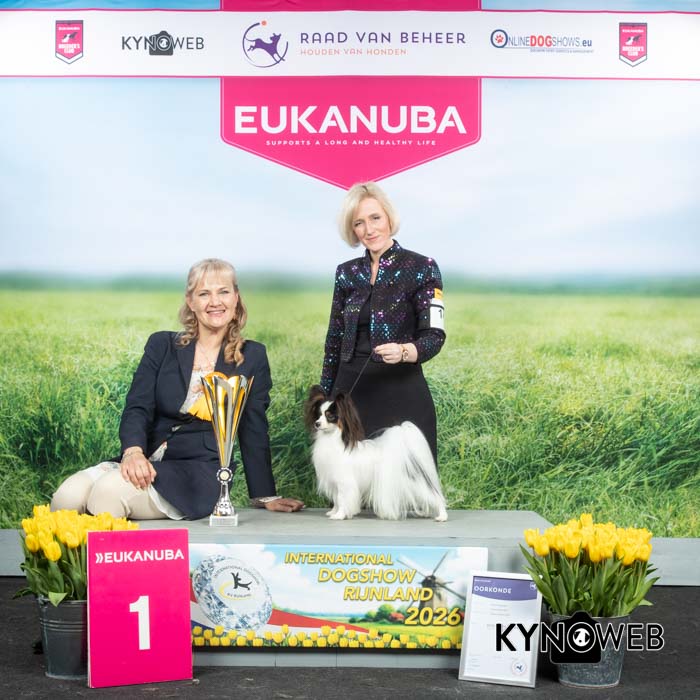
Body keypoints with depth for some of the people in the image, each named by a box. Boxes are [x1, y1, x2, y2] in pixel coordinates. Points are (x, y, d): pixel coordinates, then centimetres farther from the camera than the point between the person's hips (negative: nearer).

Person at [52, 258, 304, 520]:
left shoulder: (252, 357, 8)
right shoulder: (162, 345, 10)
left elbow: (253, 431, 11)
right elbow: (137, 407, -2)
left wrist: (265, 496, 10)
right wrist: (133, 452, -23)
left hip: (198, 472, -2)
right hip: (144, 462, 2)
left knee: (110, 489, -30)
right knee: (68, 495, -26)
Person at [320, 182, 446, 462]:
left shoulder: (422, 268, -4)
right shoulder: (346, 272, 10)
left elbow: (434, 335, -10)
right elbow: (334, 340, 13)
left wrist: (404, 351, -30)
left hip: (401, 394, -4)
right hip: (351, 391, 4)